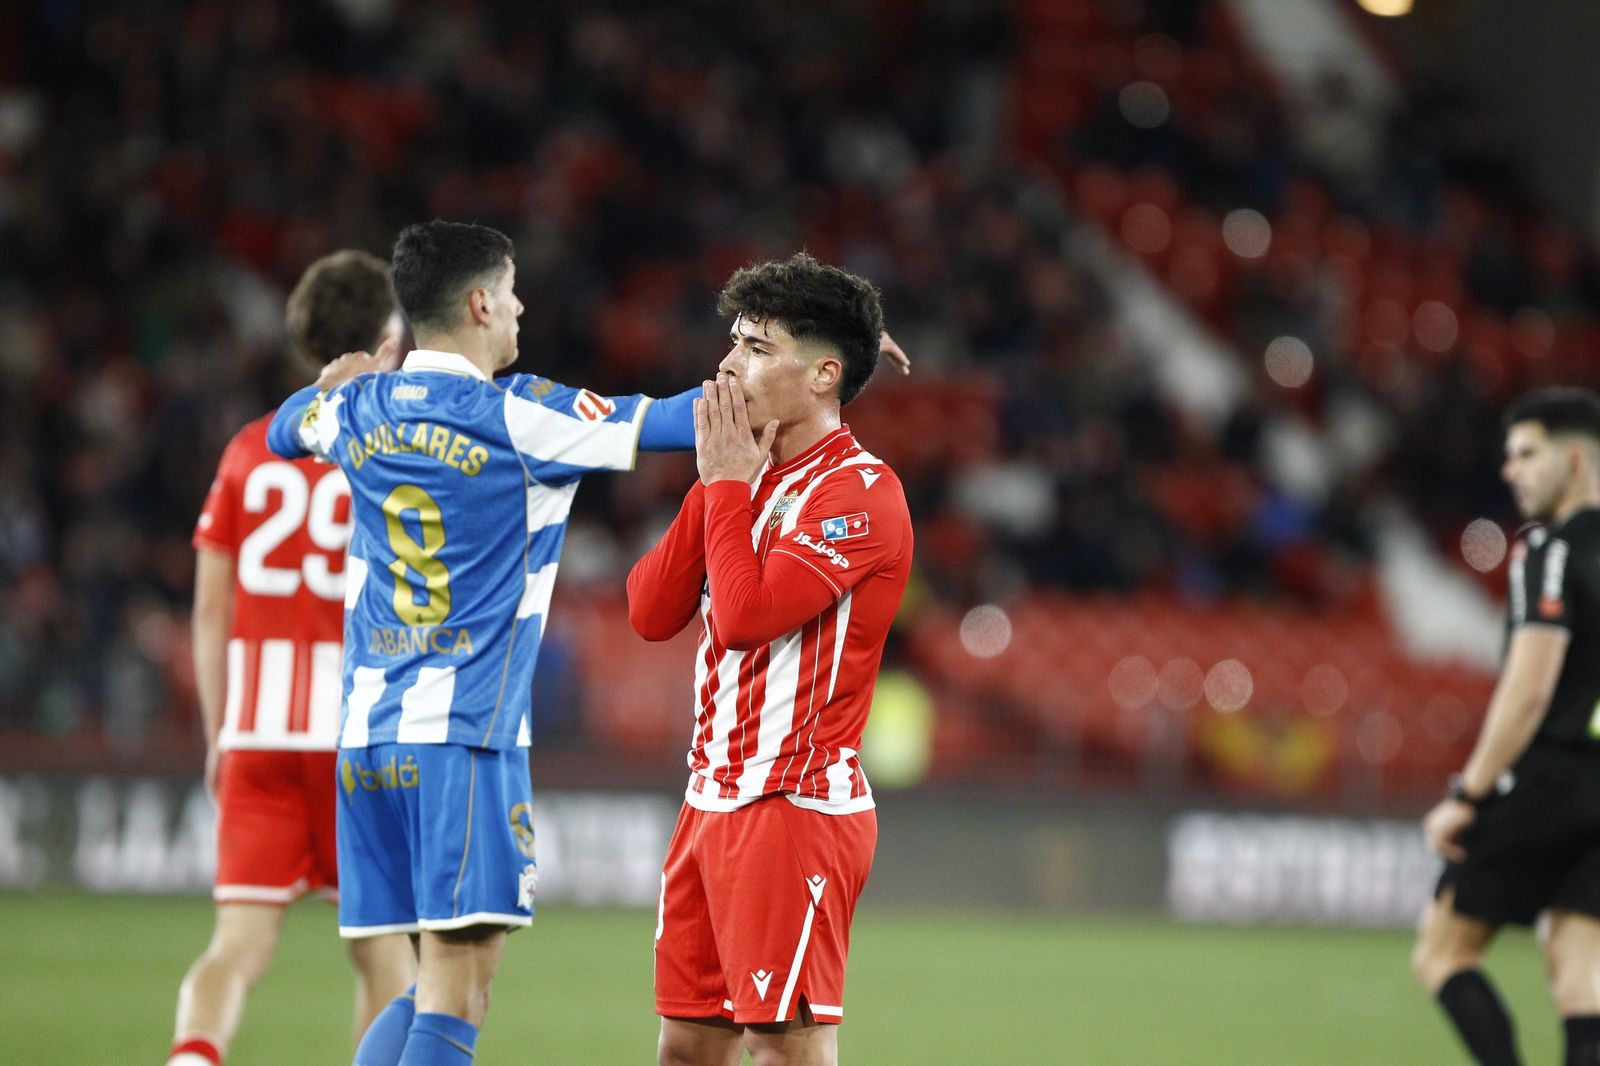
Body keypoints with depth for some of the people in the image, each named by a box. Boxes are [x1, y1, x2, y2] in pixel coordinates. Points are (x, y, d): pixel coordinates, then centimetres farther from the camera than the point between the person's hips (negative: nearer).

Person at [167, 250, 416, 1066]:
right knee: (383, 950, 11)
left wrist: (218, 736, 18)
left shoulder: (250, 450, 9)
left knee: (240, 946, -1)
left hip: (256, 732, 3)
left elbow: (211, 608, 9)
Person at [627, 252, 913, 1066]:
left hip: (795, 807, -9)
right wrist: (717, 480, 1)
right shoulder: (756, 476, 16)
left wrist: (728, 481, -10)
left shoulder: (859, 492, -11)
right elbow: (650, 611, 8)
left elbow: (744, 614, -23)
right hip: (713, 802, 9)